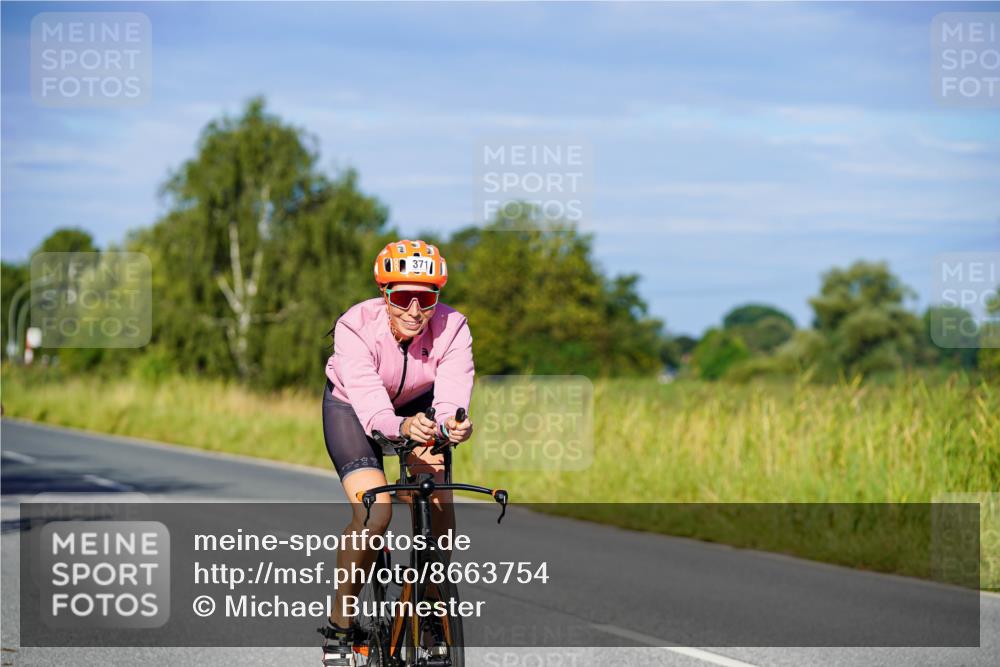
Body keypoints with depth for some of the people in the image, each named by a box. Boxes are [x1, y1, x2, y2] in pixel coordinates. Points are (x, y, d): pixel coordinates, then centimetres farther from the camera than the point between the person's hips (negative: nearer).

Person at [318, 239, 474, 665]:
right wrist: (401, 427, -66)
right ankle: (340, 623, -4)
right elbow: (370, 405, -44)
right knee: (374, 514, -22)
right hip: (351, 407, -3)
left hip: (418, 405, 3)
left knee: (439, 514, -14)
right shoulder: (355, 327, -34)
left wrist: (452, 424, -63)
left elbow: (451, 394, -40)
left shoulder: (451, 329, -27)